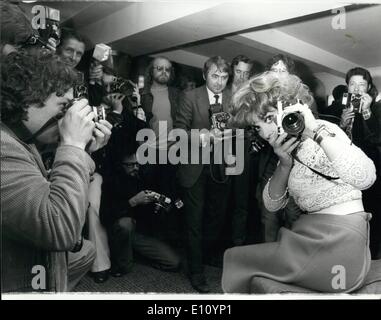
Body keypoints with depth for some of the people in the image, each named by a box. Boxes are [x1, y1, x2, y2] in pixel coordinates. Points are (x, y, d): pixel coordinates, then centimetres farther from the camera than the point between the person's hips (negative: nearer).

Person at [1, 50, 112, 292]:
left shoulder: (20, 140, 3)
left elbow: (53, 197, 8)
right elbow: (61, 229, -37)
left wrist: (83, 151, -4)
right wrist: (73, 145, -28)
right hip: (20, 284, -9)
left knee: (86, 251, 23)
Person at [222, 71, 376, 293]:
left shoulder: (322, 132, -13)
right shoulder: (293, 147, 11)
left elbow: (364, 178, -32)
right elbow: (273, 204, 5)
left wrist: (316, 132, -30)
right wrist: (285, 164, -11)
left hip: (337, 246, -8)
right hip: (317, 239, 8)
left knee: (235, 258, 3)